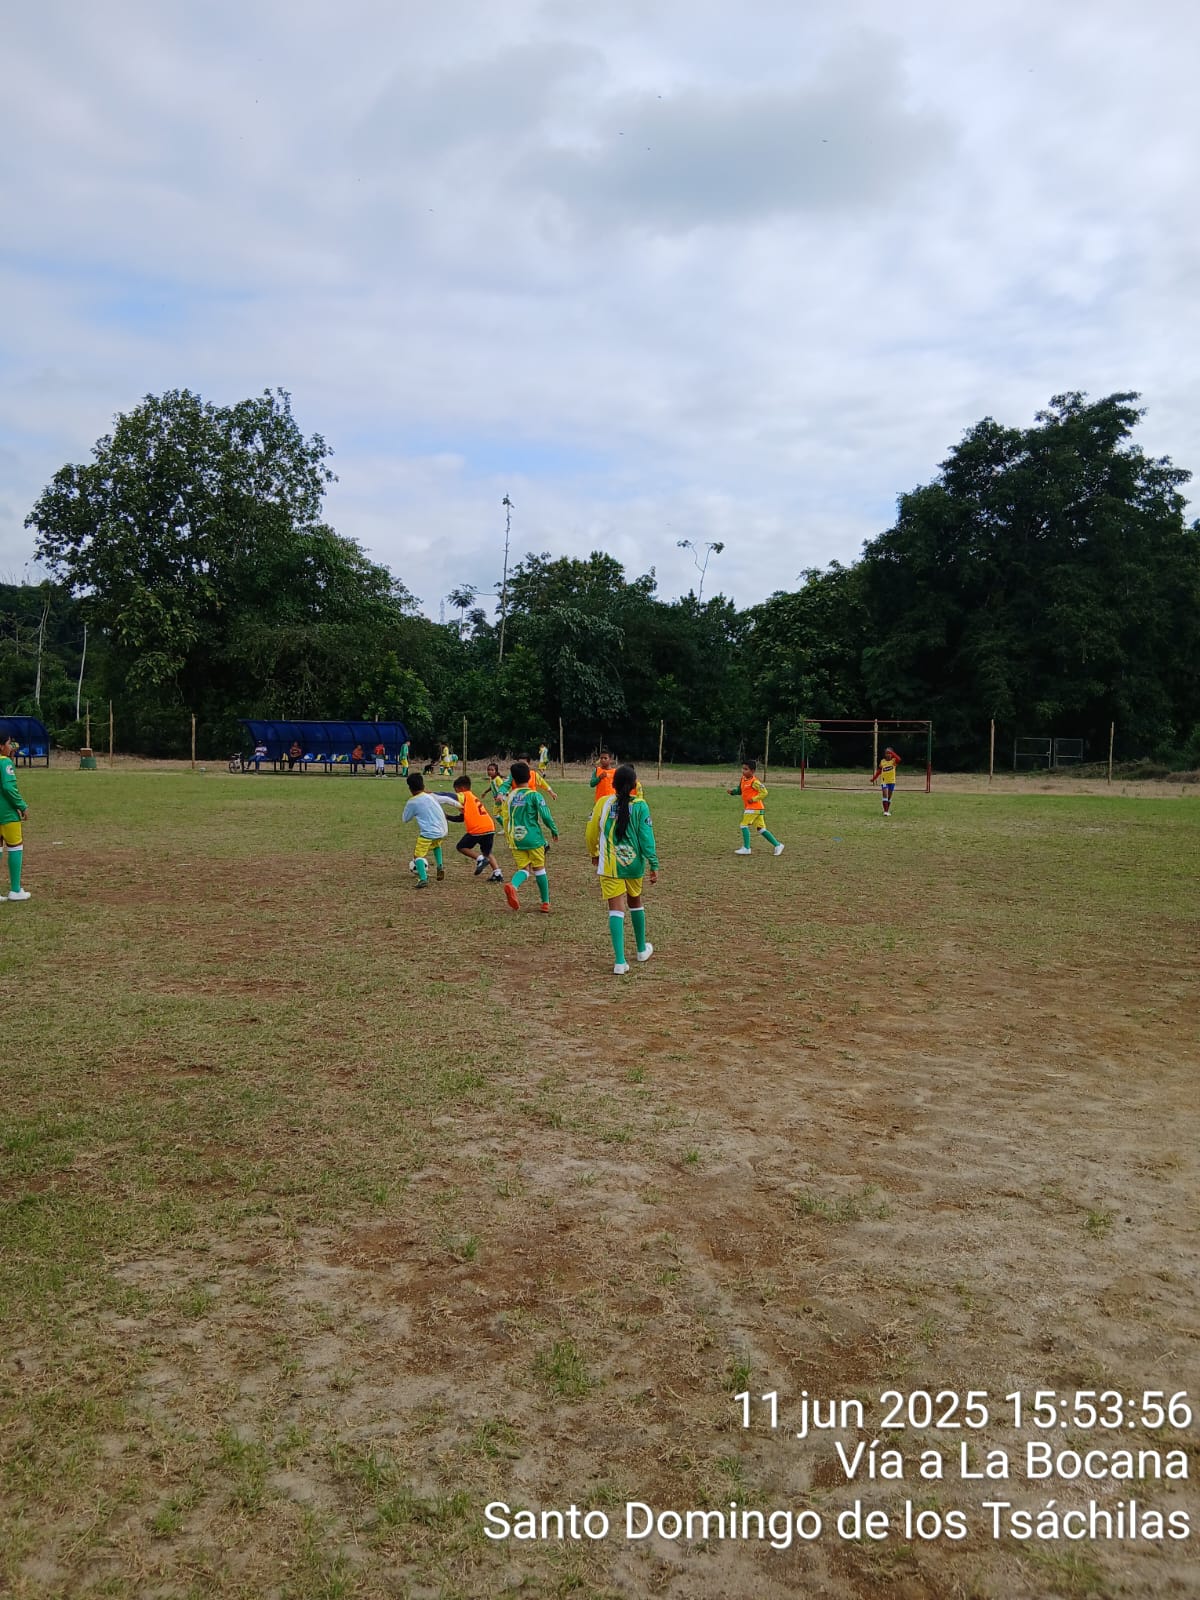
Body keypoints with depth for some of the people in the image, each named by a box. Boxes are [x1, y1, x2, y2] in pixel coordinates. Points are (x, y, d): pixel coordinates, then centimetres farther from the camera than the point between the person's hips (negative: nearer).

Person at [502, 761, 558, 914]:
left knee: (523, 868, 9)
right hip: (534, 838, -3)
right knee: (539, 869, 11)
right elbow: (545, 816, -12)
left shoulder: (511, 795, 5)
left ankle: (512, 885, -24)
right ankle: (545, 902, 17)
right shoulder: (534, 795, -9)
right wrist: (554, 830, 3)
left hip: (515, 839, 3)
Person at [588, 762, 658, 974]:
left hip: (609, 865, -1)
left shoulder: (604, 804, -4)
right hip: (634, 863, 1)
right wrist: (654, 865, -4)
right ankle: (642, 949, 38)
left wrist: (594, 854, 21)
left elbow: (592, 832, 3)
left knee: (616, 909, -2)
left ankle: (620, 961, -12)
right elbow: (646, 837, -9)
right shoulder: (640, 806, -7)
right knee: (635, 903, 22)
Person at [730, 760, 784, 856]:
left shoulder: (754, 782, -15)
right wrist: (733, 791, 4)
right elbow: (740, 790, 22)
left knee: (744, 825, -9)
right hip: (748, 808, 9)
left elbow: (764, 792, -17)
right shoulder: (743, 779, 10)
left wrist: (754, 799, -19)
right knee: (761, 829, 9)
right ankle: (777, 845, 13)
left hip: (754, 808, -9)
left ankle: (746, 848, -3)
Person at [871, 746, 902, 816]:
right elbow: (879, 771, 12)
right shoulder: (882, 761, 4)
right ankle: (885, 811, -15)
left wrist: (892, 753, -27)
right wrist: (874, 778, 7)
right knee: (885, 795, -13)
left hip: (892, 781, 0)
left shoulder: (894, 761, -4)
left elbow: (898, 759, -29)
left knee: (889, 797, 10)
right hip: (884, 781, 0)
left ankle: (888, 811, 22)